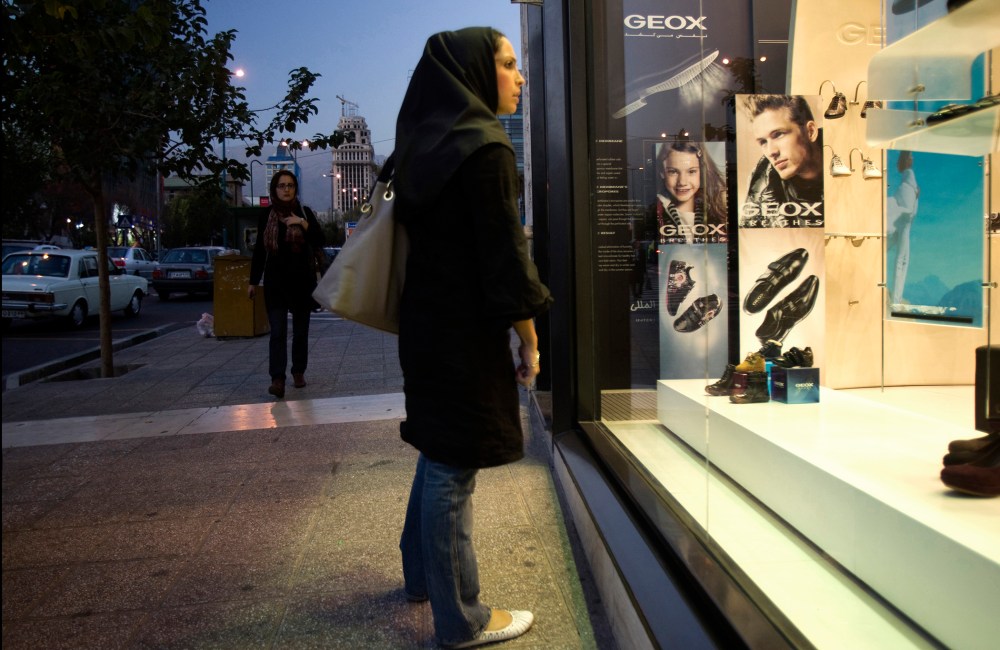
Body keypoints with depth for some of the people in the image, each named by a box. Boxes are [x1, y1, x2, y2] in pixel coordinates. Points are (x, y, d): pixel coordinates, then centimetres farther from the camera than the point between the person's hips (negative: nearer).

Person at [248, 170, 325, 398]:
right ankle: (277, 379, -17)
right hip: (275, 281, -1)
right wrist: (253, 281, 8)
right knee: (277, 331, -11)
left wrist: (303, 224, -17)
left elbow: (320, 242, -4)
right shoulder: (266, 215, 4)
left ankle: (298, 372, 24)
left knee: (300, 330, 10)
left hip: (302, 280, 1)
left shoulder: (304, 212, 3)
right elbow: (259, 249, 8)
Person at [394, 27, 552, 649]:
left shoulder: (432, 144, 11)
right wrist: (530, 341, -9)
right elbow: (506, 255, -18)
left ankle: (423, 573, 38)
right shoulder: (485, 146, -16)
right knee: (454, 469, 0)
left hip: (428, 322, 9)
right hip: (465, 333, -9)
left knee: (440, 452, 21)